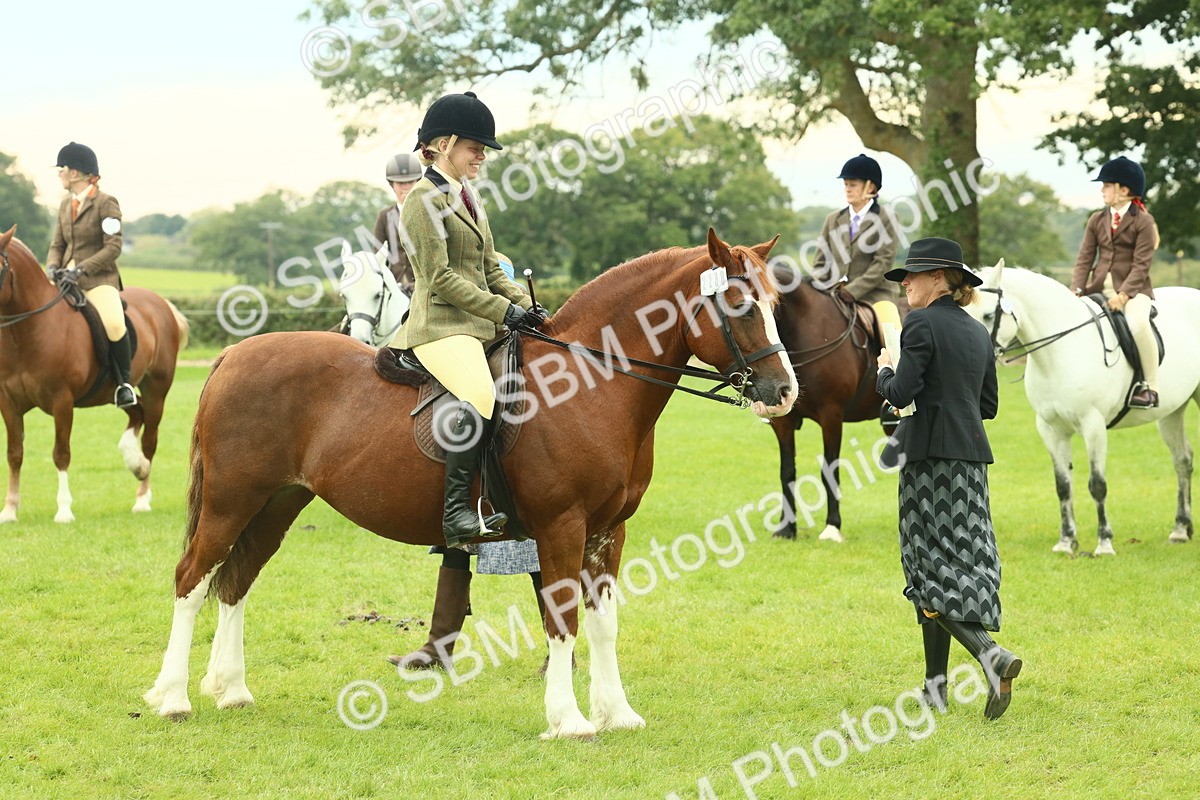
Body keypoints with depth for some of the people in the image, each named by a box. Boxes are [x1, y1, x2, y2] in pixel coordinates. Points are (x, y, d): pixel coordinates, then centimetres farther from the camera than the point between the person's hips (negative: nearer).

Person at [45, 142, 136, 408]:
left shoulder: (106, 203, -7)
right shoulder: (66, 204, 14)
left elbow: (113, 247, -14)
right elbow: (57, 244, 15)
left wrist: (81, 269, -22)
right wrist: (53, 267, -7)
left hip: (99, 279, -7)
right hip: (67, 278, 7)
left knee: (114, 325, -31)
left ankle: (124, 383, -12)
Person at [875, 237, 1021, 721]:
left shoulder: (922, 324, -10)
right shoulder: (978, 332, 14)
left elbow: (901, 393, -16)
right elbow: (988, 405, 15)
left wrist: (885, 372, 3)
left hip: (930, 455, -8)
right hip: (971, 456, 8)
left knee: (931, 571, -5)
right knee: (960, 567, 10)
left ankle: (992, 655, -24)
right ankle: (936, 684, 14)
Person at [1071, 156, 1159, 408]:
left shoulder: (1143, 221, -4)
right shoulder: (1097, 220, 12)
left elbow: (1141, 264, -11)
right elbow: (1084, 259, 7)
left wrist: (1123, 295, -23)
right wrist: (1076, 290, -8)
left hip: (1132, 290, -6)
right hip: (1099, 289, 6)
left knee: (1137, 323, -36)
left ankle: (1150, 387, -24)